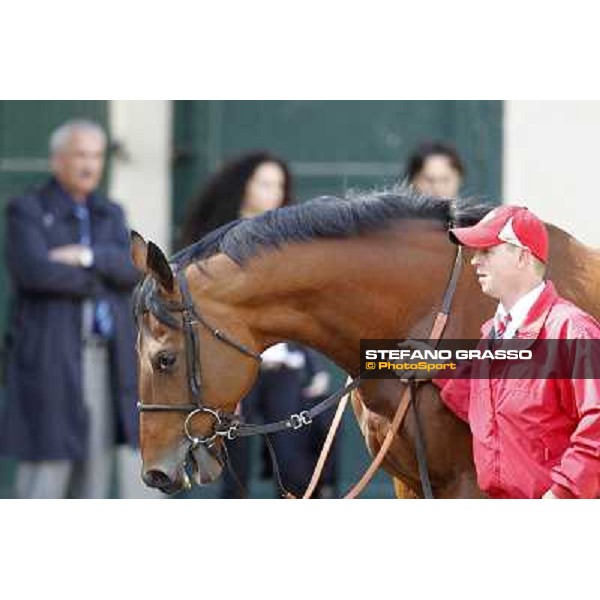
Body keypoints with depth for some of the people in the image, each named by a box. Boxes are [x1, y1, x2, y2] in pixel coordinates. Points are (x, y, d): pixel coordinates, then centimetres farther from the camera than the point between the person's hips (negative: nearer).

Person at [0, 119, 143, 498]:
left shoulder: (111, 215, 15)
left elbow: (134, 268, -2)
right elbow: (34, 272, -20)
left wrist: (86, 257, -18)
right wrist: (102, 279, -9)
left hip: (103, 362, 6)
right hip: (50, 359, -6)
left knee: (95, 471, 5)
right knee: (47, 469, -9)